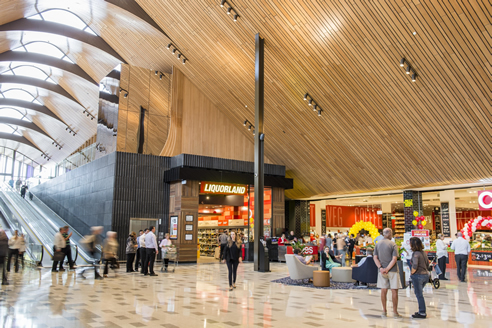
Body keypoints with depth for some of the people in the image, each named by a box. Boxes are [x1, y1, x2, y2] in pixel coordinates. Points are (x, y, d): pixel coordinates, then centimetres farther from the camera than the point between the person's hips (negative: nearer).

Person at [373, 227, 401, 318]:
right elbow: (394, 259, -15)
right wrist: (387, 269, -15)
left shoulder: (378, 244, 7)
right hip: (392, 270, -4)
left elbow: (375, 258, 1)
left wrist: (380, 267, -7)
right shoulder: (392, 244, -7)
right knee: (394, 291, 3)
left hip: (382, 271, 4)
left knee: (383, 290, 10)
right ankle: (395, 312, 7)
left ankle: (384, 311, 16)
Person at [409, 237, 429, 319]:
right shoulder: (423, 252, 8)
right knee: (419, 294, 20)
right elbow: (427, 264, 16)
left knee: (419, 295, 2)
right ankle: (422, 311, 27)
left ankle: (422, 313, 9)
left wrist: (412, 273, -10)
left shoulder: (416, 254, -18)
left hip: (418, 275, -9)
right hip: (426, 274, 9)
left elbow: (415, 265, -26)